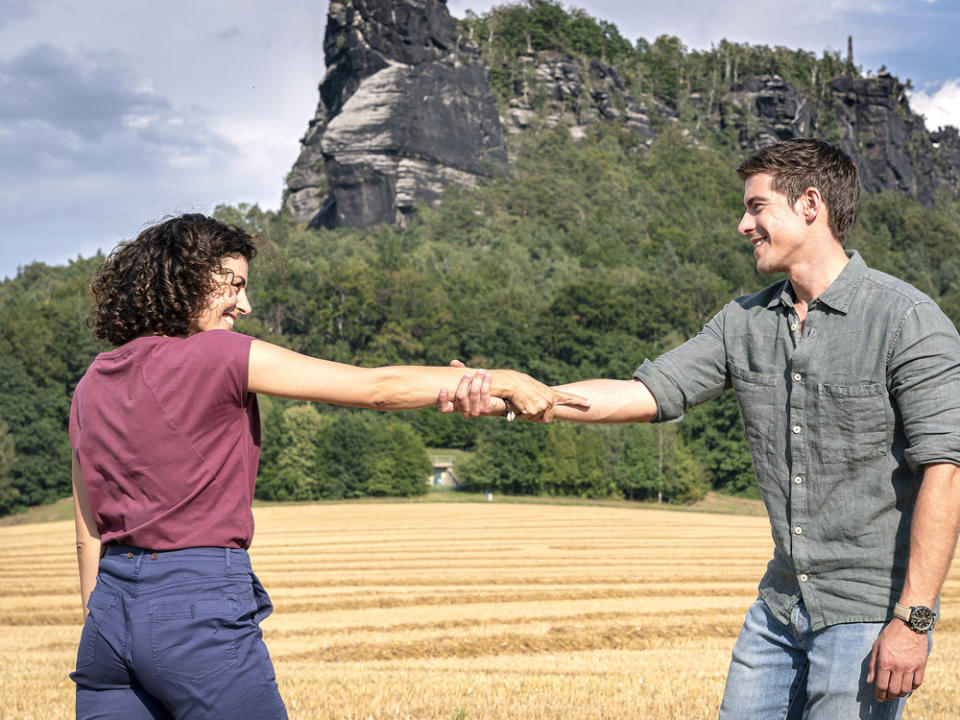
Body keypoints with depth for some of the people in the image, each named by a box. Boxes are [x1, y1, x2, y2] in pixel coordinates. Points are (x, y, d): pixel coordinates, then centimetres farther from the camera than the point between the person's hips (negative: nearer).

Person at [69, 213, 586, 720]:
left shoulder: (92, 385, 11)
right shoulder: (217, 356, -10)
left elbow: (89, 535, 14)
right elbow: (377, 387, -10)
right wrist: (503, 381, -4)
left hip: (111, 608, 7)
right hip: (200, 605, -7)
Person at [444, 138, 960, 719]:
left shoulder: (907, 319, -12)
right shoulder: (746, 323, 8)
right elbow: (647, 393, 5)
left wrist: (913, 620, -20)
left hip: (871, 610, -6)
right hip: (781, 603, 6)